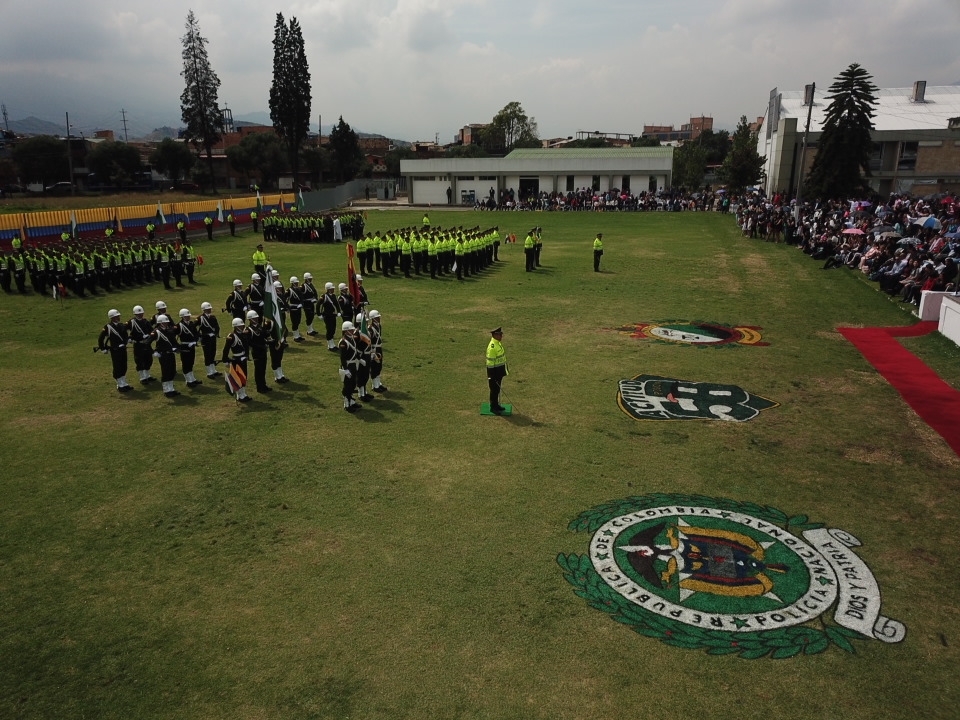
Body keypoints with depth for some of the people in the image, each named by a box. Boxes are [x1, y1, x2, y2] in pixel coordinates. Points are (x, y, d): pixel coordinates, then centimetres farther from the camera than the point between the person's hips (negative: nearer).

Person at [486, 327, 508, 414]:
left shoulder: (498, 343, 6)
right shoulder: (492, 347, -24)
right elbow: (490, 362, -23)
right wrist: (491, 376, -20)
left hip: (500, 370, 9)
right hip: (494, 371, -9)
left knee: (498, 389, 19)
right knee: (494, 390, 3)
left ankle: (496, 405, 31)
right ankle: (493, 408, 14)